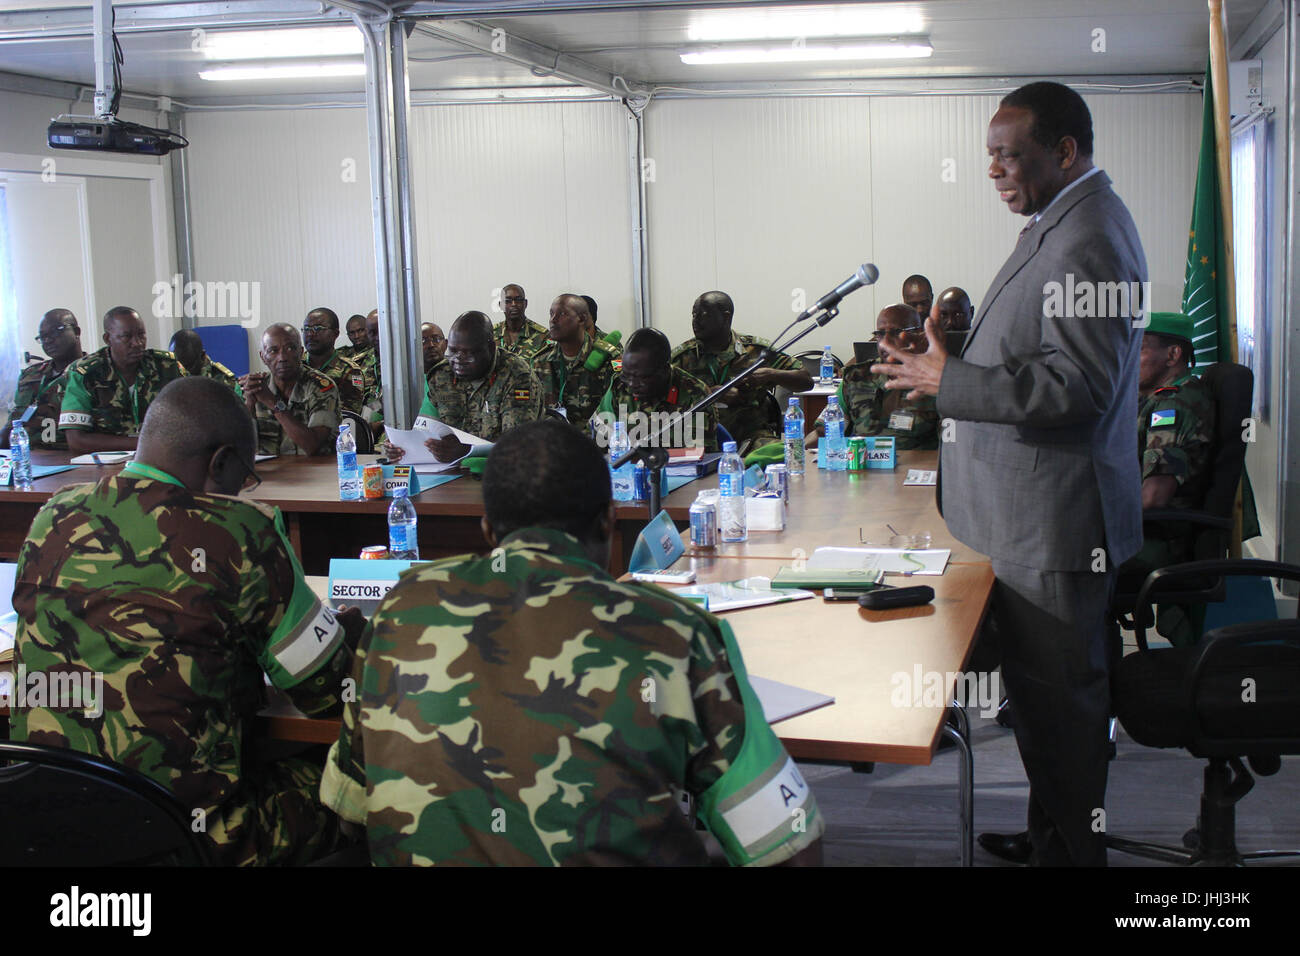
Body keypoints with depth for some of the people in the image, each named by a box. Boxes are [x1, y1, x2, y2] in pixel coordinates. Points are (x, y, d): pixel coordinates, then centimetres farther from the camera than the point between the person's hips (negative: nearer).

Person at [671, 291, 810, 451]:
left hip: (751, 433, 0)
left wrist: (770, 375, -10)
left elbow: (806, 381, 7)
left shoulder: (757, 350, 5)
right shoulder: (682, 356, 6)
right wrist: (711, 393, -14)